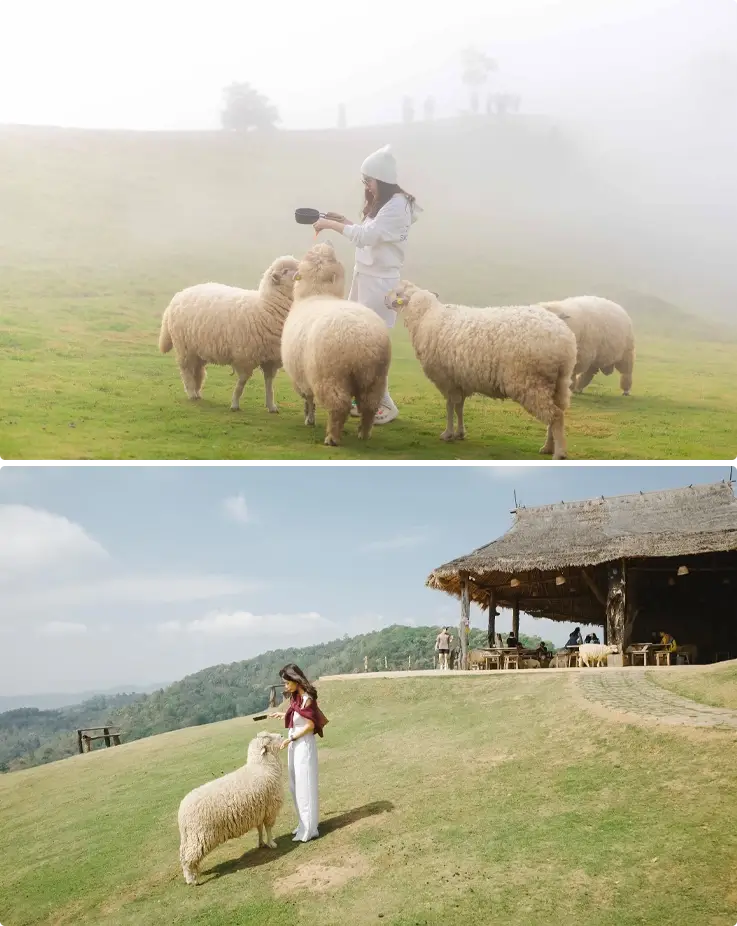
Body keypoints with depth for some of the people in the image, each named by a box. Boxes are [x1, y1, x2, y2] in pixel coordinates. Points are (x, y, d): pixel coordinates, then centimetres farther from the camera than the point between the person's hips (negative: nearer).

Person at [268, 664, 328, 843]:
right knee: (296, 786, 17)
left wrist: (291, 738, -17)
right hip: (295, 745, 9)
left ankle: (308, 830, 10)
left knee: (305, 786, 0)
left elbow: (310, 725, -18)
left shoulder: (307, 699, -20)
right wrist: (283, 714, 16)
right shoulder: (296, 697, 4)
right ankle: (304, 824, 31)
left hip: (304, 745, -9)